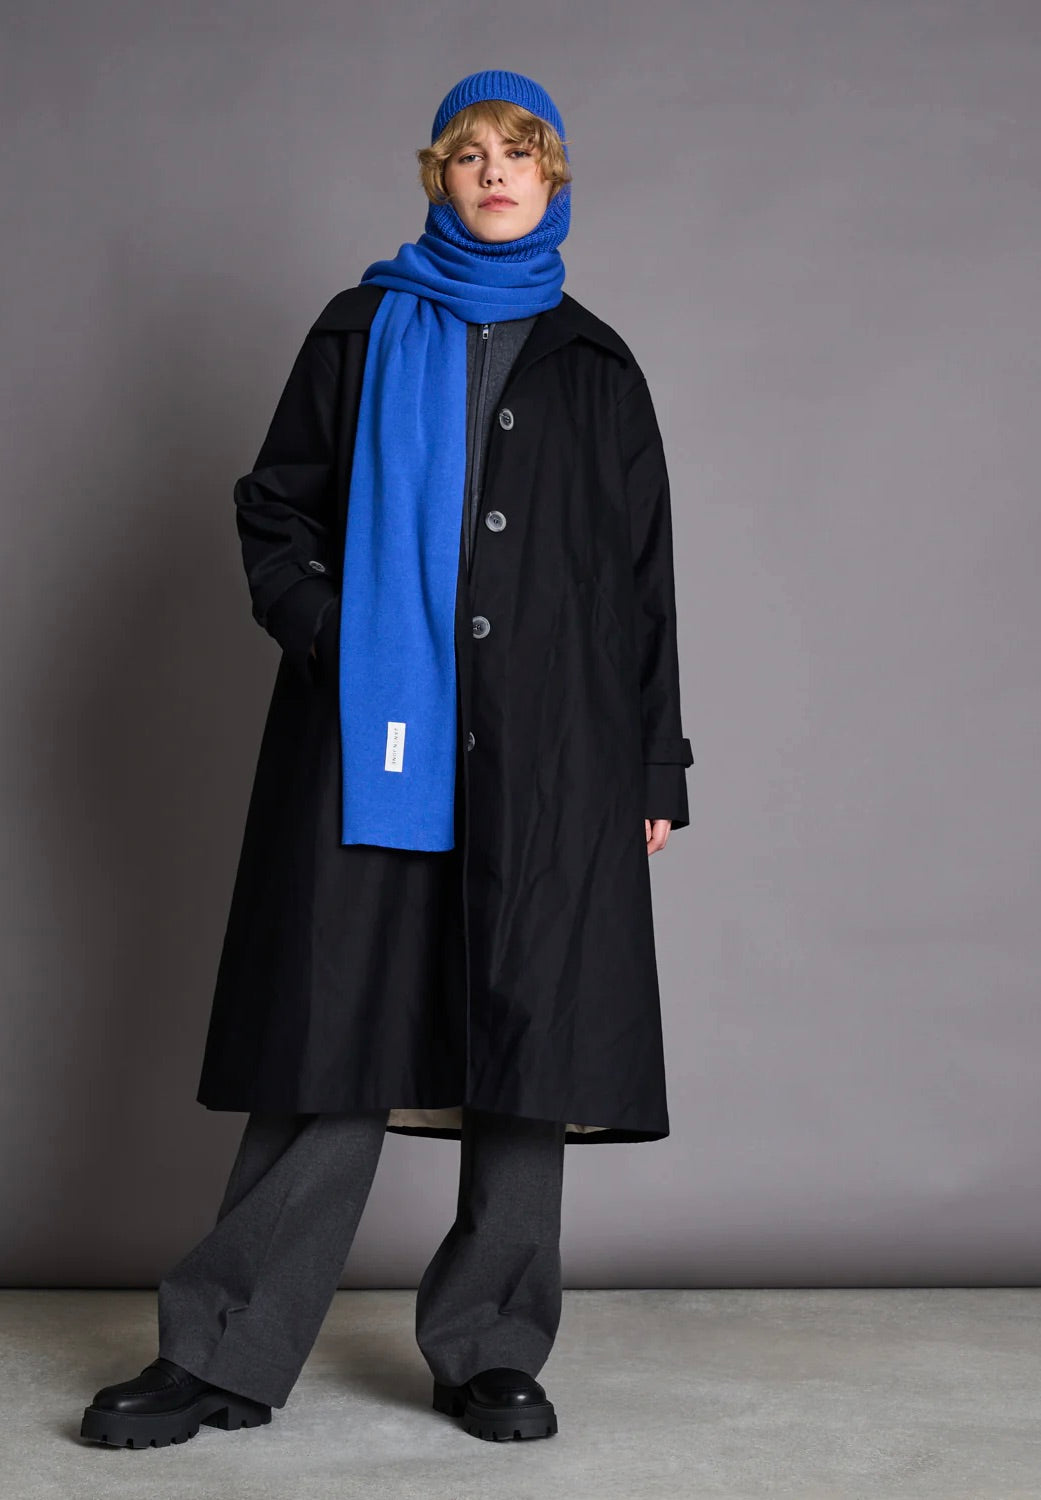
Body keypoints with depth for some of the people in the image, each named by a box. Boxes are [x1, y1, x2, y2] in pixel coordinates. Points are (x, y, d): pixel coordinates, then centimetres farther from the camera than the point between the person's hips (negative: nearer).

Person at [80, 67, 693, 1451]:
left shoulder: (596, 367, 15)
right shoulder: (364, 335, 13)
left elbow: (644, 576, 13)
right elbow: (274, 509, 11)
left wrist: (658, 764, 7)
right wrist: (327, 636, -7)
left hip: (550, 752, 1)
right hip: (377, 739, -1)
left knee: (530, 1039, 0)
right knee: (337, 1042, -4)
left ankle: (490, 1351, 11)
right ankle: (224, 1354, 3)